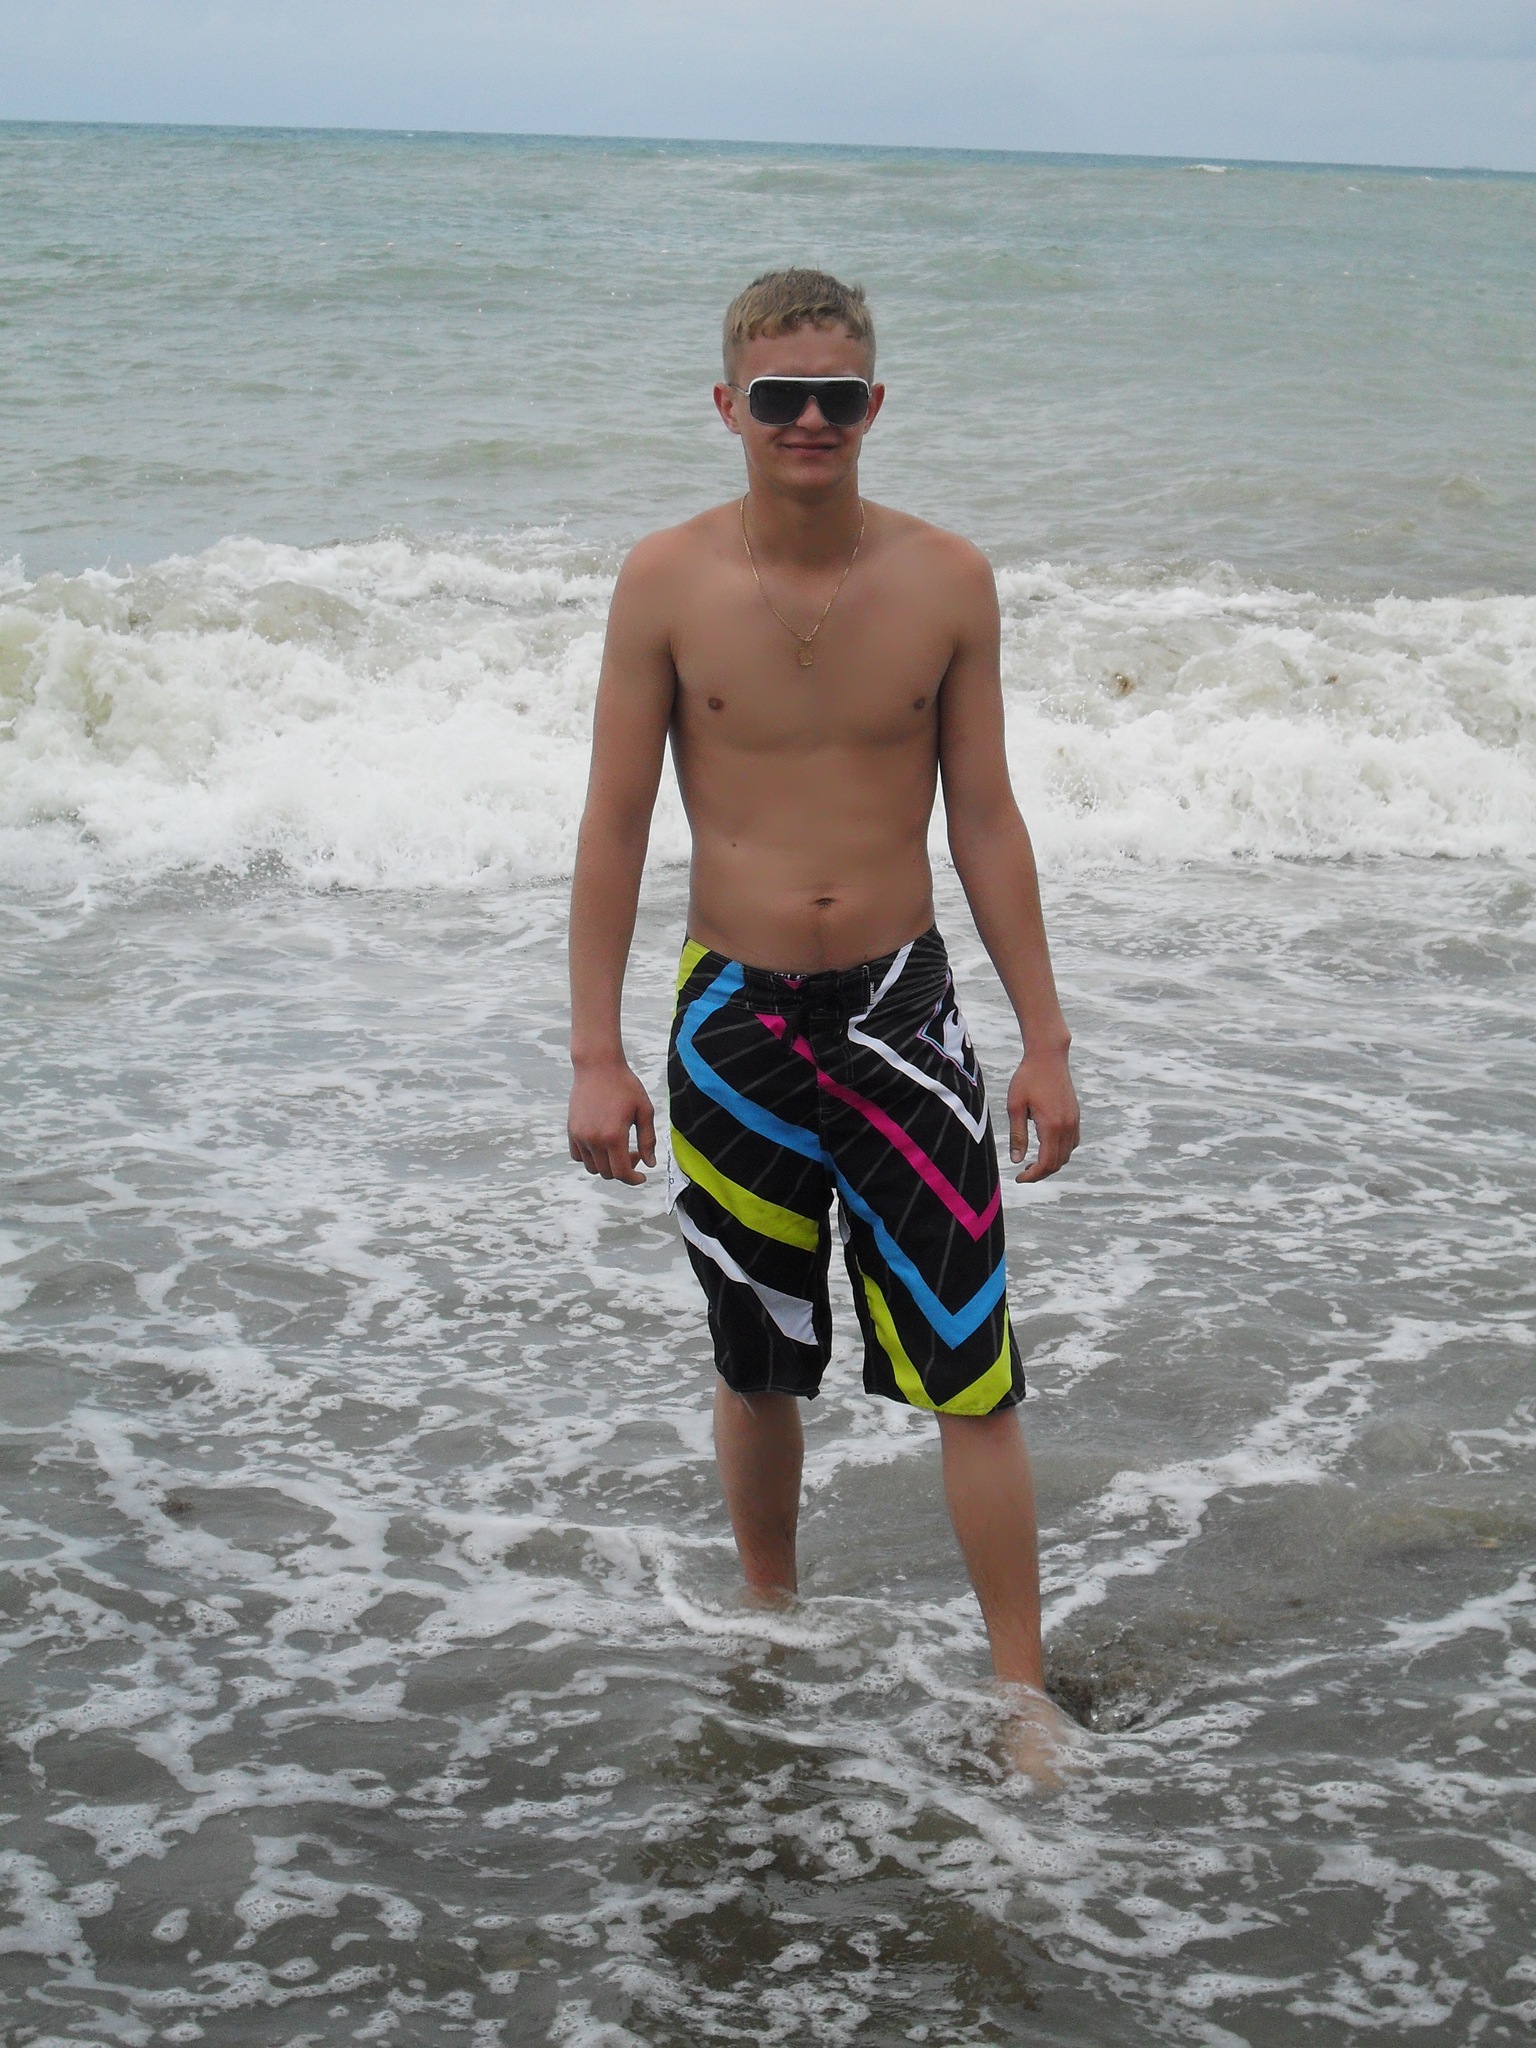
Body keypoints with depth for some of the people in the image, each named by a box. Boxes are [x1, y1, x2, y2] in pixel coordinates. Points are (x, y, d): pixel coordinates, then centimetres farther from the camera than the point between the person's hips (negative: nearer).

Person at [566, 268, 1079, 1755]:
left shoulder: (946, 581, -3)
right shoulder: (667, 581, -5)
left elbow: (984, 821, 3)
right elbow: (614, 825, -2)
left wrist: (1045, 1041, 2)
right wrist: (596, 1056, -5)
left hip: (901, 1006, 0)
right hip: (734, 1018, 0)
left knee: (974, 1374, -4)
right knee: (757, 1364, 15)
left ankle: (1023, 1693, 8)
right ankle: (770, 1630, 36)